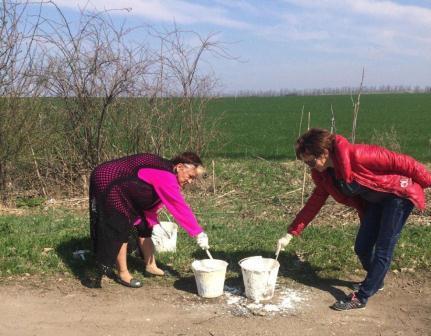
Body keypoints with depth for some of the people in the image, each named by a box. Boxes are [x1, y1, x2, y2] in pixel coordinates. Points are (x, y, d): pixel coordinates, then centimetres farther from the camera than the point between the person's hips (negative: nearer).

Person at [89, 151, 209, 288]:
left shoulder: (163, 173, 0)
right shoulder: (165, 177, -31)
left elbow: (150, 202, 1)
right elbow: (180, 207, -33)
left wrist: (154, 224, -12)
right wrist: (198, 233, -30)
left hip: (125, 193, 10)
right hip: (108, 186, -10)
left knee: (145, 226, 10)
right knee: (120, 231, -7)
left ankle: (150, 266, 22)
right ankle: (122, 273, 8)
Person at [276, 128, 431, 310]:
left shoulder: (356, 155, -33)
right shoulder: (323, 174, -8)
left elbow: (402, 162, -25)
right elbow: (314, 203, 0)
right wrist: (290, 234, -4)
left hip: (399, 194, -7)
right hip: (374, 202, 7)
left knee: (383, 250, -7)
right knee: (362, 248, 8)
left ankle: (361, 297, 3)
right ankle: (374, 281, 36)